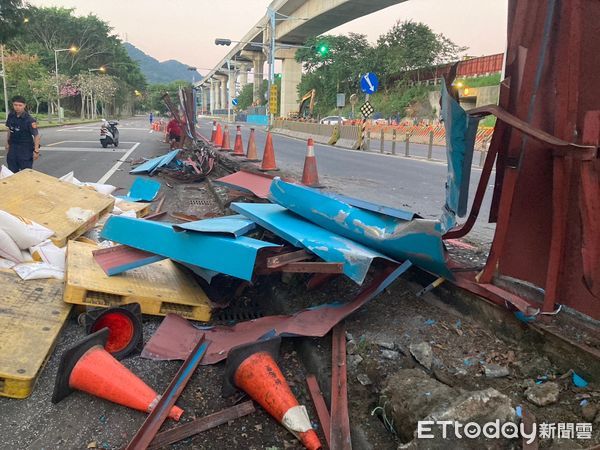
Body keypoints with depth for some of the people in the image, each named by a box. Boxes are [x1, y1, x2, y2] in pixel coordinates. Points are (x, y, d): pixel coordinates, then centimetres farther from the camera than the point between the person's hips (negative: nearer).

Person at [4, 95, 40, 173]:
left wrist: (36, 151, -21)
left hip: (26, 149, -6)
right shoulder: (11, 116, 0)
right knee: (12, 172, 12)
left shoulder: (29, 120, -18)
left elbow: (36, 135, -17)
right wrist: (7, 143, 16)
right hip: (13, 148, 6)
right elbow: (9, 130, 14)